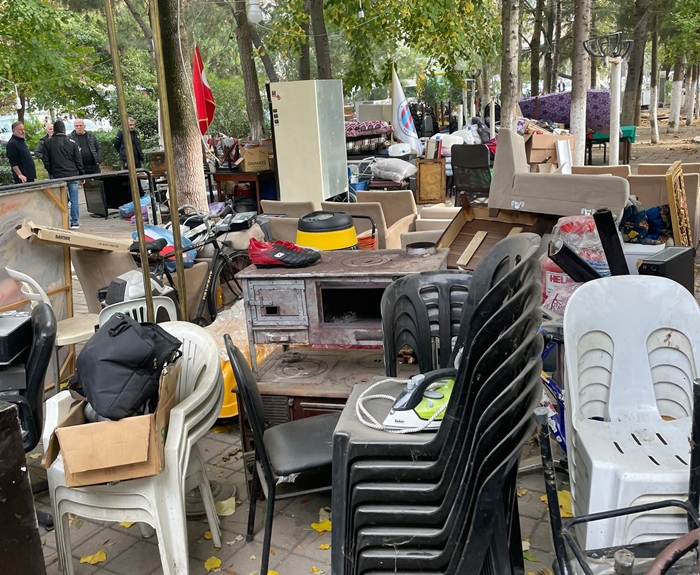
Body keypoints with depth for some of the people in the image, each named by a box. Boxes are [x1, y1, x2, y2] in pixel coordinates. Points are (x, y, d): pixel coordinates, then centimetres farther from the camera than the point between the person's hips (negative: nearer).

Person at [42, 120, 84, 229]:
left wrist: (51, 172, 15)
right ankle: (74, 222, 5)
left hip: (57, 176, 1)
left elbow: (45, 160, 3)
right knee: (74, 199, 4)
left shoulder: (48, 143, 0)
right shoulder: (72, 142, 0)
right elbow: (78, 160, 2)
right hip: (72, 175, -1)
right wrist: (82, 174, 10)